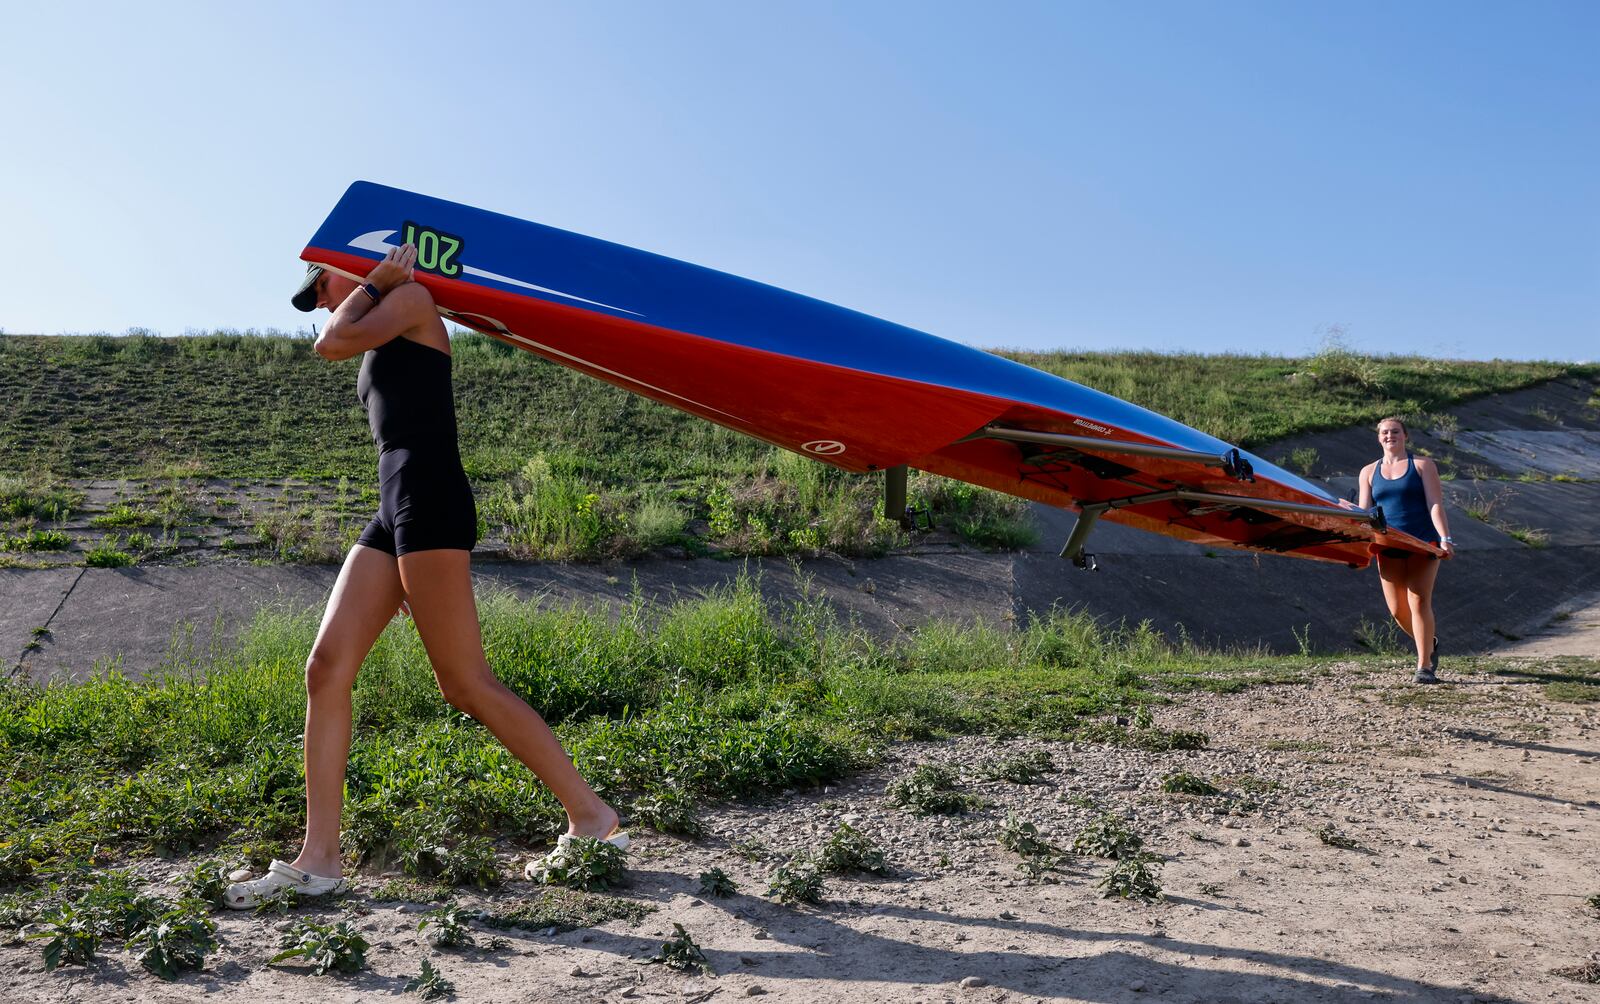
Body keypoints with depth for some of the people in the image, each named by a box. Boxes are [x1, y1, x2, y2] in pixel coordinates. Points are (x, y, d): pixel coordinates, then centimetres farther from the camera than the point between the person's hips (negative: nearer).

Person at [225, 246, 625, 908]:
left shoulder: (411, 296, 6)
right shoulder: (382, 352, 30)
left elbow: (333, 343, -8)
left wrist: (373, 282, 10)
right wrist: (409, 567, 22)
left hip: (428, 500, -9)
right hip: (392, 512, 9)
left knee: (464, 684, -11)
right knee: (326, 668, -1)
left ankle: (592, 816, -3)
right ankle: (318, 861, 2)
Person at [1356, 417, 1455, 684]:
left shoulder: (1422, 465, 5)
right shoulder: (1369, 472, 13)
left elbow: (1435, 504, -5)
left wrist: (1444, 538, -17)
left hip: (1422, 543, -3)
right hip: (1389, 547, 3)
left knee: (1419, 601, -13)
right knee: (1397, 608, 1)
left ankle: (1424, 665, -8)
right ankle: (1429, 641, 30)